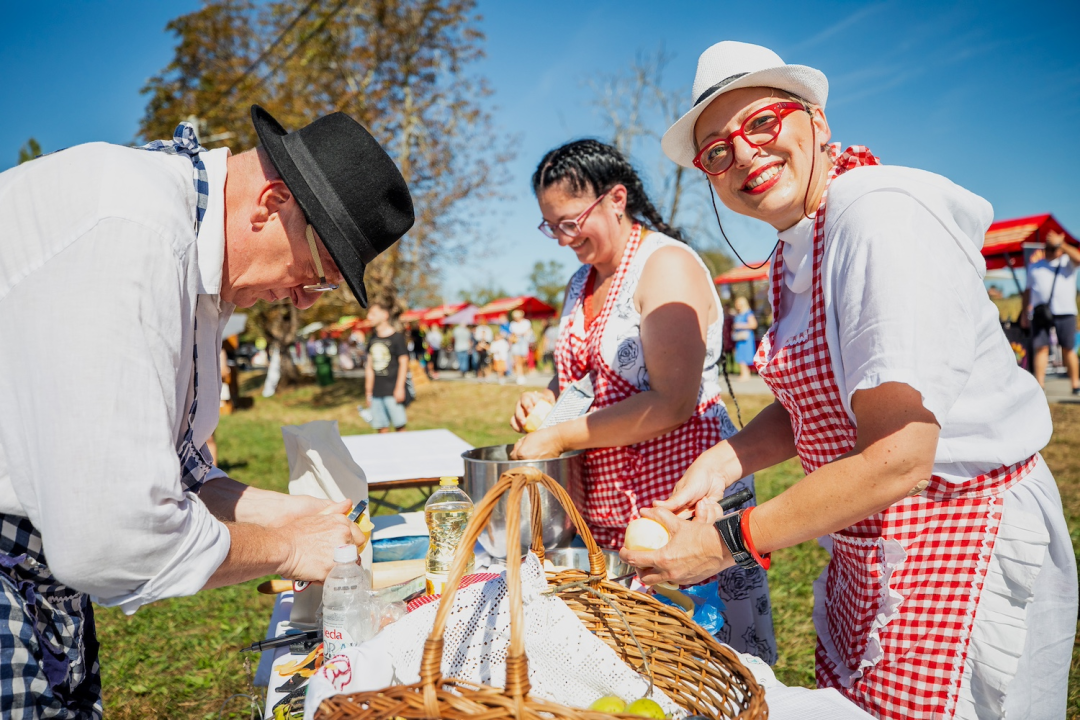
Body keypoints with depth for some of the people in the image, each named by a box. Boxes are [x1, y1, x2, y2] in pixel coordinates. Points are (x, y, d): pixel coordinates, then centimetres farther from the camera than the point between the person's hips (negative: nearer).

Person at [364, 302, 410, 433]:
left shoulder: (396, 337, -4)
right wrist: (368, 391, 15)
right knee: (382, 428, 6)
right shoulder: (372, 339, 13)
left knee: (399, 426, -5)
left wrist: (399, 388, -12)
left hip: (392, 391, -6)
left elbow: (404, 363, -6)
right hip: (376, 392, 6)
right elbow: (370, 367, 17)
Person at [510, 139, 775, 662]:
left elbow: (671, 404, -21)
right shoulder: (582, 282, 14)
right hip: (604, 510, 8)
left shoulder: (667, 264, -12)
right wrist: (548, 398, 4)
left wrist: (562, 436, -17)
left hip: (679, 501, -7)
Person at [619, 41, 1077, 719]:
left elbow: (898, 456, -28)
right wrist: (725, 461, -6)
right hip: (867, 560, 9)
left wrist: (730, 542, -23)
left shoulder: (882, 217, -23)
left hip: (962, 554, -8)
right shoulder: (794, 253, 7)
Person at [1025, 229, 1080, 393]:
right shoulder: (1034, 265, 18)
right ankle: (1039, 385, -9)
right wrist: (1026, 311, 13)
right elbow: (1029, 289, 19)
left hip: (1065, 312, -1)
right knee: (1041, 348, -7)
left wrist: (1062, 244, -11)